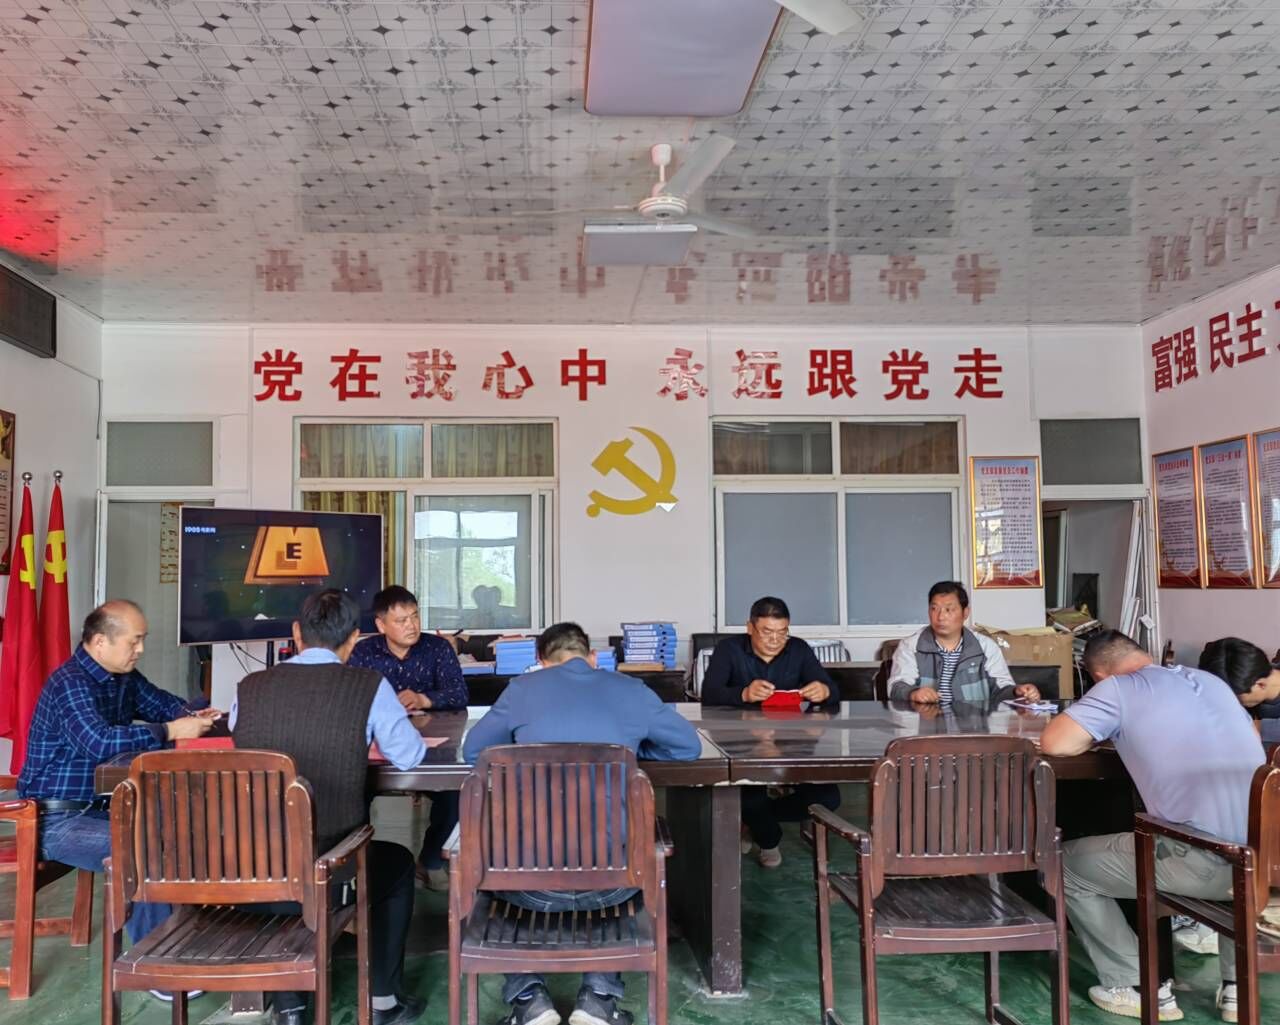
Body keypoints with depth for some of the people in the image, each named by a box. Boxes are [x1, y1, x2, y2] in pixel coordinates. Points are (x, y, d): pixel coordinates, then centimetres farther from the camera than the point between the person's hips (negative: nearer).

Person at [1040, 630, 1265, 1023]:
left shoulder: (1118, 687, 0)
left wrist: (1098, 735, 13)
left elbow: (1054, 743, -10)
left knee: (1067, 866, 15)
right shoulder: (1210, 680, 19)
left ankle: (1140, 987, 17)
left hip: (1203, 862, -6)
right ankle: (1237, 982, 34)